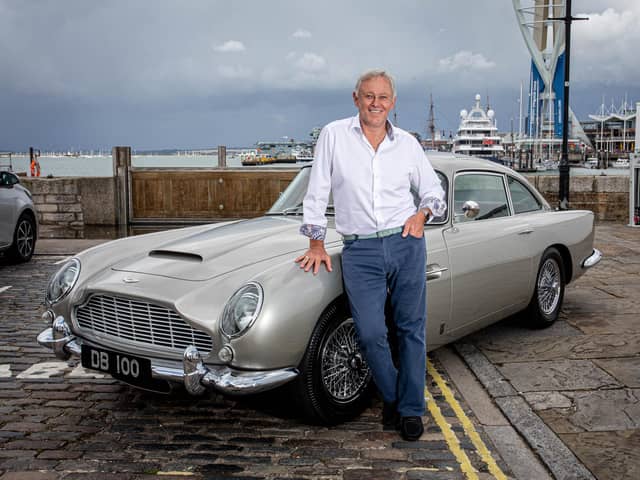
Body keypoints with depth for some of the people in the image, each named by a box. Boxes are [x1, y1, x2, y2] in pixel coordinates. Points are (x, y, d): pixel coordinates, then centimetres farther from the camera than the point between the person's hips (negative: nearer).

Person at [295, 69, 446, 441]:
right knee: (371, 334, -6)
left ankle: (412, 410, 18)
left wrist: (422, 213, -4)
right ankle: (392, 398, 19)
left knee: (412, 329, 5)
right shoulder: (334, 135, 1)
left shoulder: (408, 143, 6)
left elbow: (434, 191, 17)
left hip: (407, 246, 2)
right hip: (359, 252, -1)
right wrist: (316, 244, 4)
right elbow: (317, 194, 4)